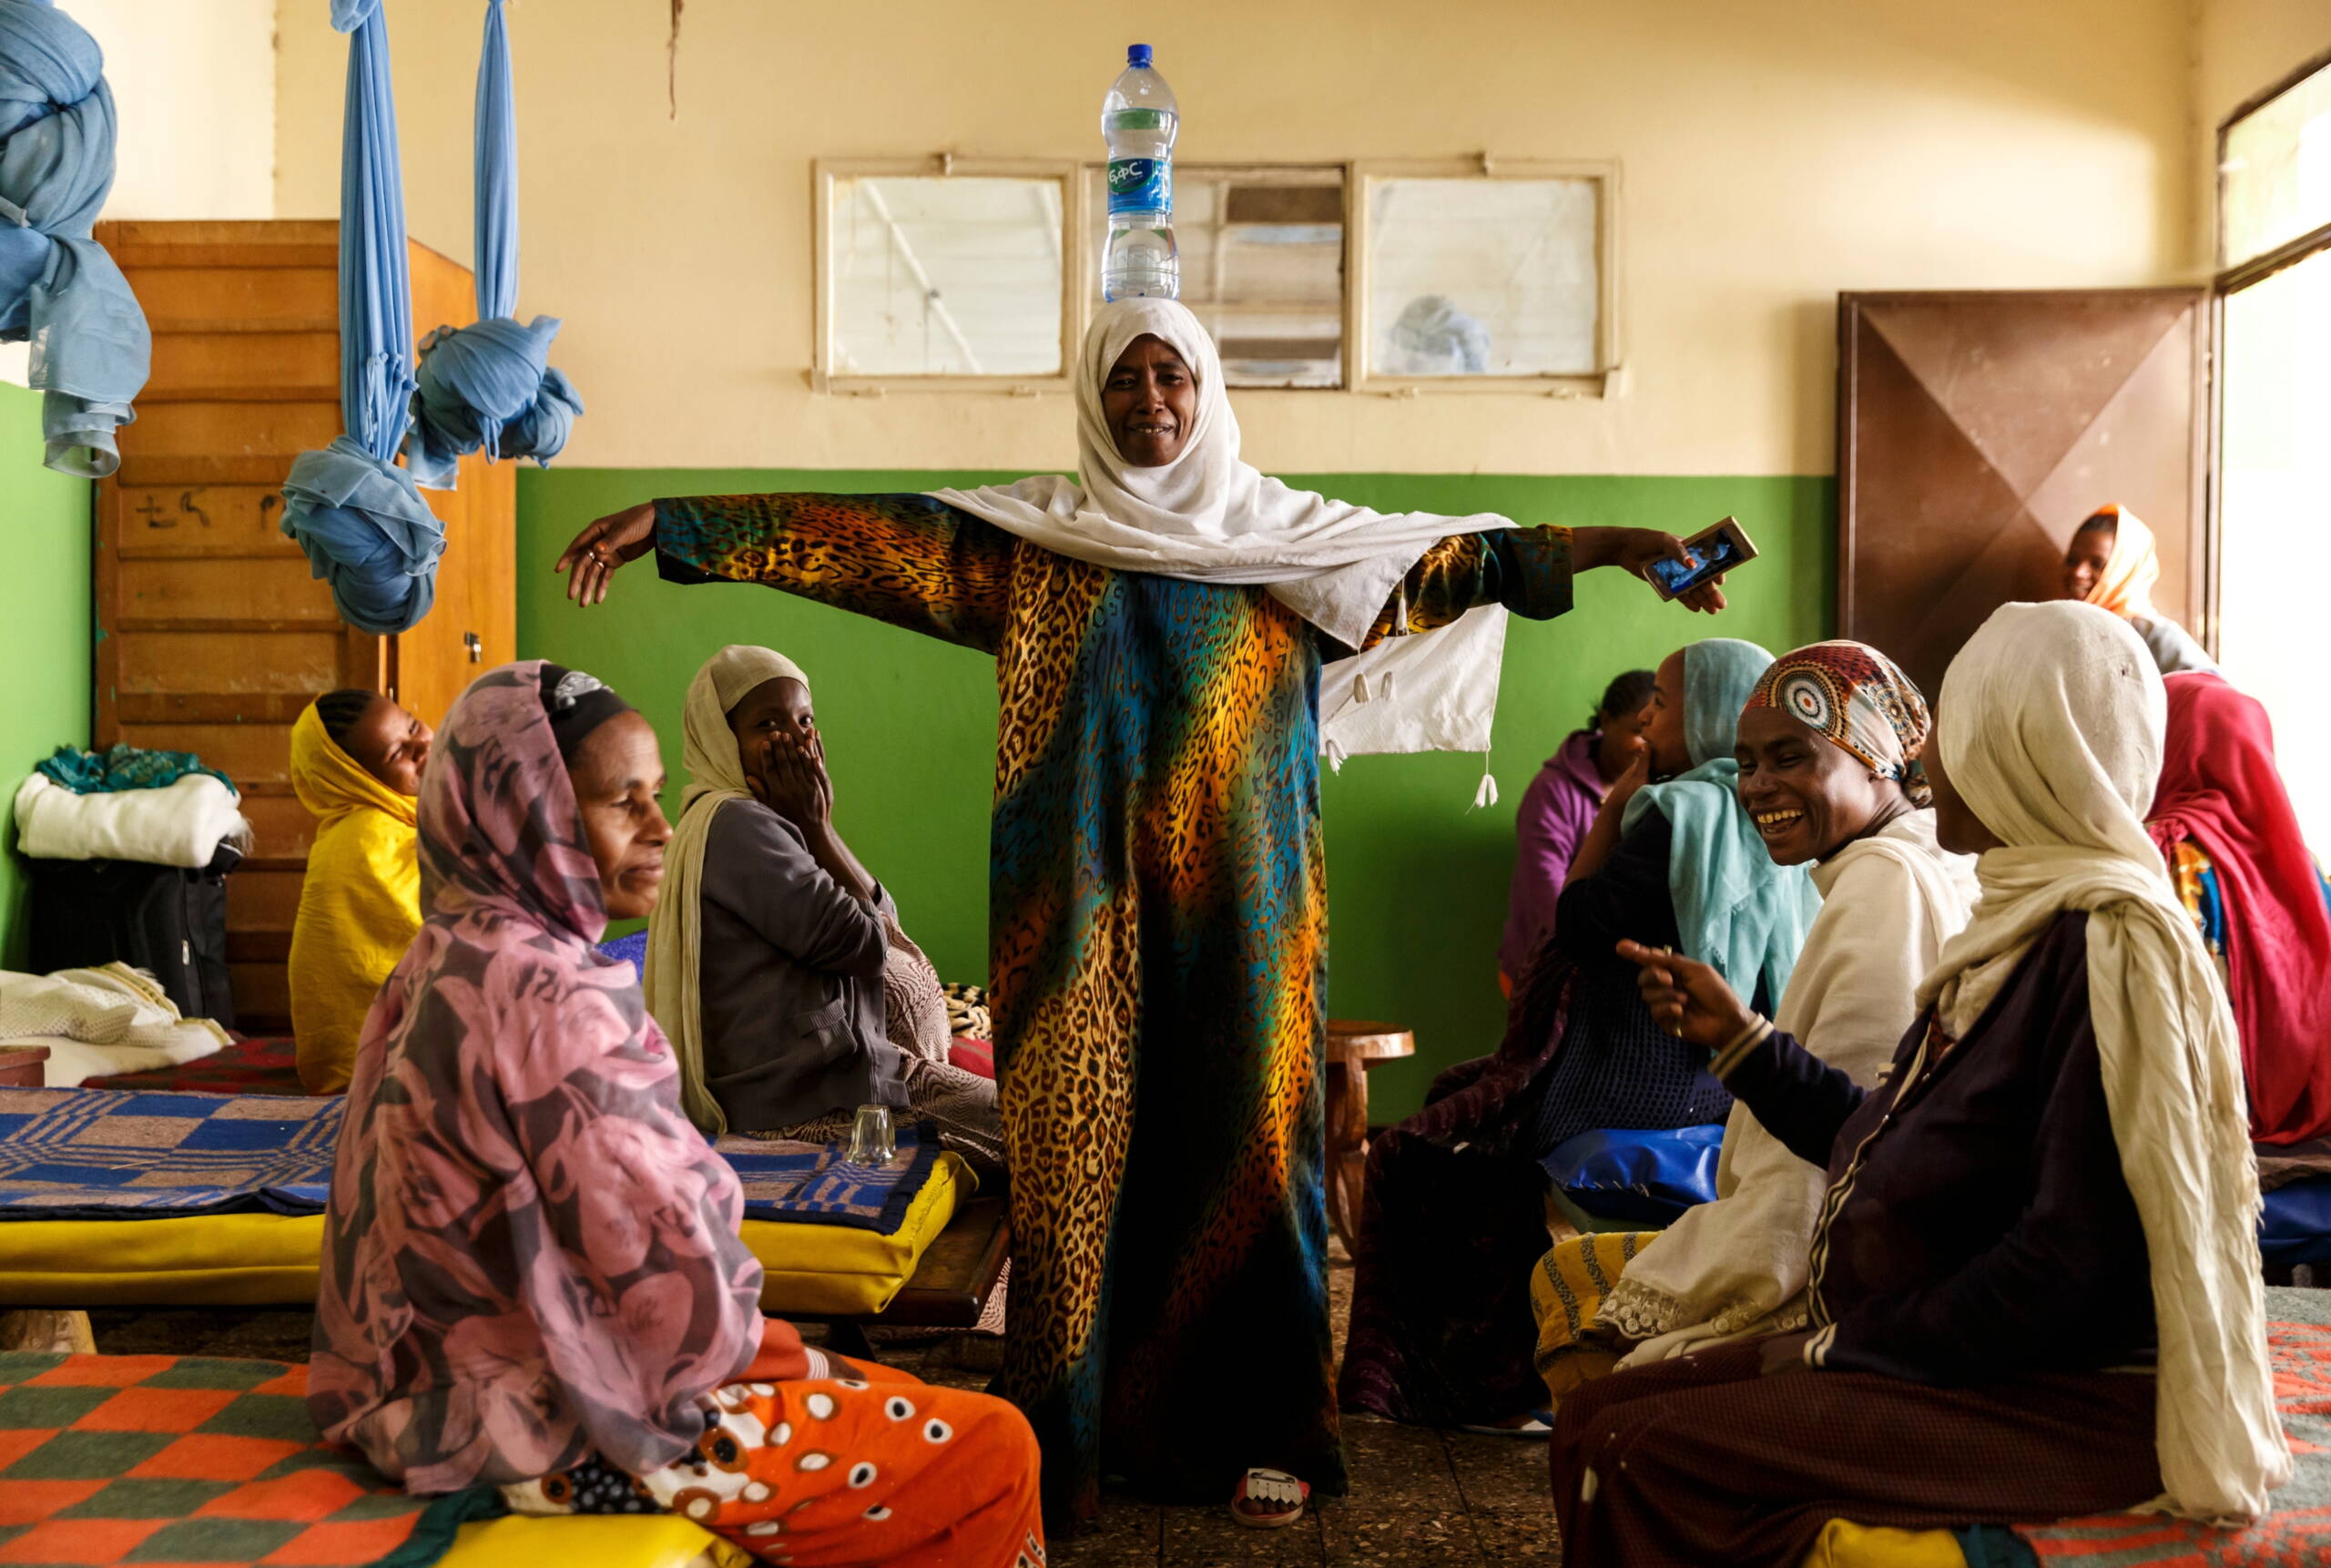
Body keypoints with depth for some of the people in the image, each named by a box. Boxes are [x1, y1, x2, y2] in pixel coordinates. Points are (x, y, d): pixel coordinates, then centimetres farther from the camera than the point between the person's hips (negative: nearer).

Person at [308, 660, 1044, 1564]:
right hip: (555, 1425, -10)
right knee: (991, 1454, -4)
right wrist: (753, 1344, -4)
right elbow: (674, 1277, -26)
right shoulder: (547, 997, -26)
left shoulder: (442, 962, 5)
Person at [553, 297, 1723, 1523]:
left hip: (1238, 902, 0)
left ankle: (1268, 1430, 12)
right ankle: (1084, 1429, 10)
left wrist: (1617, 544, -6)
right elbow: (860, 533, 2)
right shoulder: (1031, 538, 8)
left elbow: (1453, 553, 4)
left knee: (1245, 1134, 1)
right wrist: (669, 524, -4)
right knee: (1084, 1142, 0)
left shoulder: (1290, 535, 10)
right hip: (1088, 903, 0)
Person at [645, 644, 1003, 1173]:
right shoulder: (734, 822, -16)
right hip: (800, 1102, -10)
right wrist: (815, 827, -9)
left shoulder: (768, 824, 15)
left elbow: (885, 925, 6)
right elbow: (861, 943, -19)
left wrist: (817, 828, -3)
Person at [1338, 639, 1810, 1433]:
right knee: (1453, 1090, 25)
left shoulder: (1684, 811, -20)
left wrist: (1614, 807, -9)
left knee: (1406, 1159, 4)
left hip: (1637, 1091, -10)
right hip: (1708, 1078, 10)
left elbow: (1578, 923, -16)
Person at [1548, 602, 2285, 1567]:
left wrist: (1852, 1347, -16)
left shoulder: (2110, 943, -18)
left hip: (2062, 1403, -9)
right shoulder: (2023, 924, 13)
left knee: (1637, 1457, -21)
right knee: (1595, 1420, 1)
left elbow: (2072, 1255, -24)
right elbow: (1899, 1147, 17)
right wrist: (1737, 1037, 18)